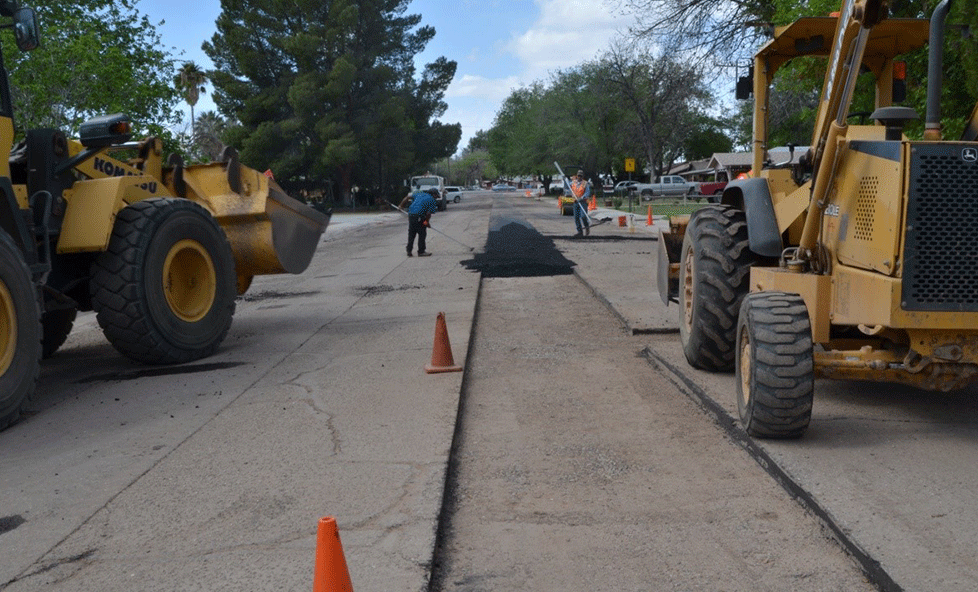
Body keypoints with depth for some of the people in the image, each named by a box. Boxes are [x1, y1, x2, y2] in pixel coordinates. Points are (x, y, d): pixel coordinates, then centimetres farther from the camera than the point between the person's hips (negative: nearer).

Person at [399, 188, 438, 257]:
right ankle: (421, 252, 8)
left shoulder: (419, 193, 16)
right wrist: (427, 221, 5)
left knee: (411, 234, 15)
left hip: (410, 214, 6)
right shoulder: (432, 201, -1)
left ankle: (409, 251, 20)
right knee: (422, 234, 5)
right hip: (419, 217, -6)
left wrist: (401, 206, 26)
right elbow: (429, 213, -9)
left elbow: (407, 197, 16)